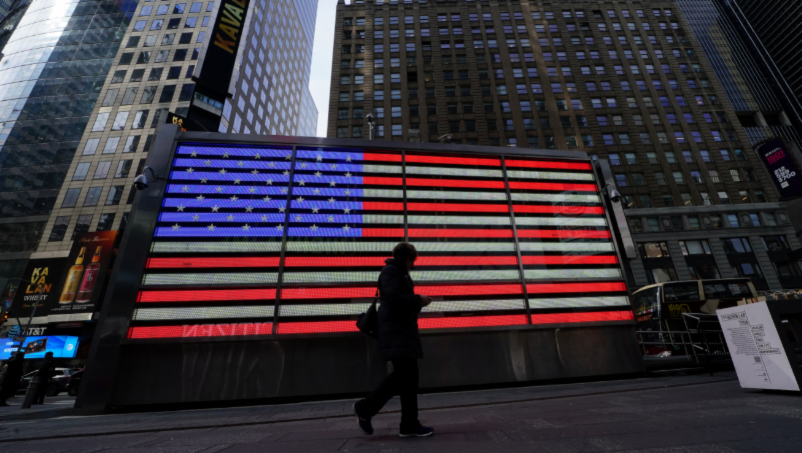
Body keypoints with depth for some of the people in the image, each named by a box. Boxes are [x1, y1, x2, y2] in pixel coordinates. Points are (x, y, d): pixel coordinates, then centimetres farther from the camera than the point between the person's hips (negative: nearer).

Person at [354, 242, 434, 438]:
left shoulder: (401, 273, 21)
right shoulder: (390, 270, -9)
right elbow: (393, 297, -22)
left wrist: (418, 301, 6)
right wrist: (418, 300, -13)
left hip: (404, 330, 10)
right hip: (395, 330, -10)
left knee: (408, 375, 8)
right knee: (403, 375, -9)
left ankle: (410, 425, 15)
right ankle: (365, 408, 5)